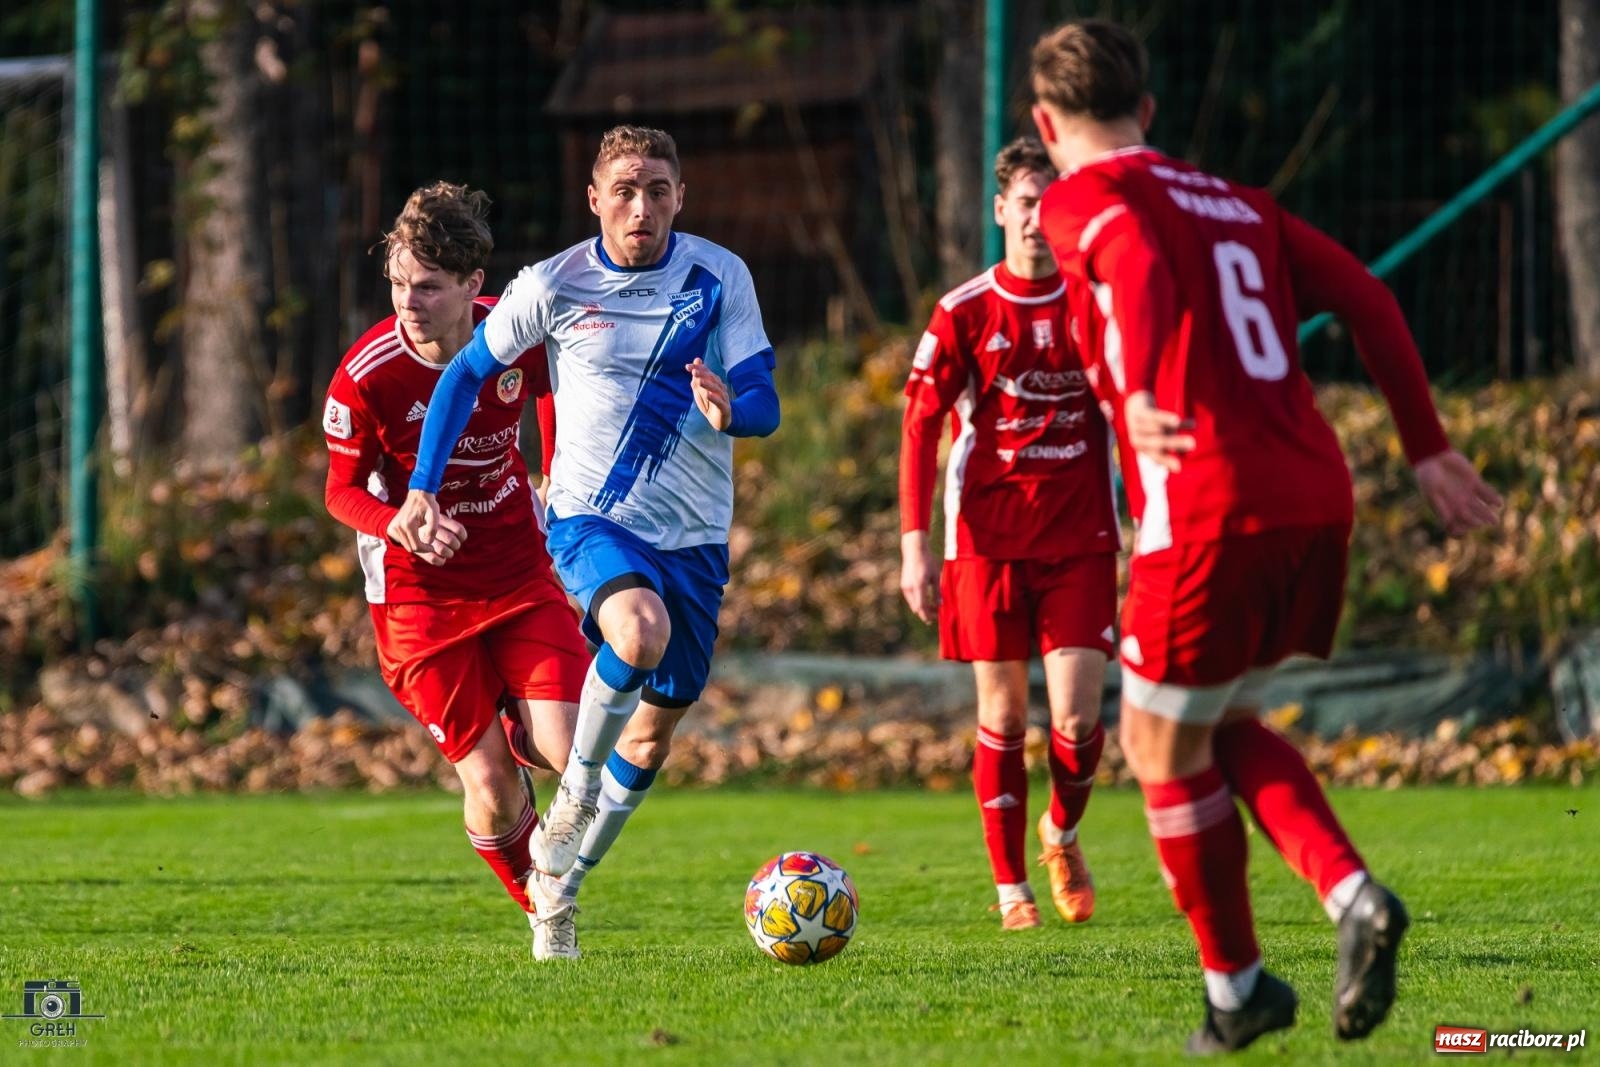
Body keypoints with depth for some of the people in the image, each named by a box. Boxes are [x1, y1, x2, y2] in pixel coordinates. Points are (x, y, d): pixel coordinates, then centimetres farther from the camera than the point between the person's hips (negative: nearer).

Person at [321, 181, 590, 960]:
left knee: (572, 754, -13)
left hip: (521, 574, 3)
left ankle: (519, 734, 25)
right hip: (420, 595, -3)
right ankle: (544, 912, 24)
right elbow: (343, 490, -7)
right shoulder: (366, 376, -20)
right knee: (493, 794, -6)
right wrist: (400, 524, -26)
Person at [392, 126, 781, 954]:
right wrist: (421, 489, 0)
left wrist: (729, 411, -30)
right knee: (640, 632, -35)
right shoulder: (554, 285, -7)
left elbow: (763, 403, -6)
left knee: (657, 725, 11)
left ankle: (566, 867, 34)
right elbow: (467, 373, 6)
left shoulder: (720, 278, -5)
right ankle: (579, 783, -10)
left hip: (694, 534, 3)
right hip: (590, 519, -3)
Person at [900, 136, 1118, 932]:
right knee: (1004, 716, 1)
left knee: (1077, 718, -7)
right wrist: (914, 544, -7)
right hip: (989, 538, -1)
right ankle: (1010, 885, 12)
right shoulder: (964, 313, -1)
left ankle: (1062, 832, 23)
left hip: (1081, 540, 1)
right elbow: (920, 425, 0)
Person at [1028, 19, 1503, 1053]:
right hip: (1319, 502, 7)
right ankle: (1353, 894, 3)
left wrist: (1139, 397, -38)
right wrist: (1427, 449, 17)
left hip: (1211, 515, -7)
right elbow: (1367, 300, 15)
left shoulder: (1081, 200, 2)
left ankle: (1238, 989, 19)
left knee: (1162, 744, 13)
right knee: (1222, 722, 24)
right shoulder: (1238, 203, 22)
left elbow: (1144, 272, -21)